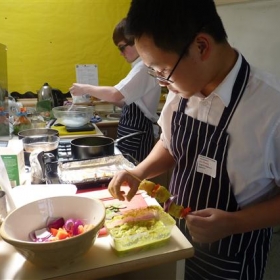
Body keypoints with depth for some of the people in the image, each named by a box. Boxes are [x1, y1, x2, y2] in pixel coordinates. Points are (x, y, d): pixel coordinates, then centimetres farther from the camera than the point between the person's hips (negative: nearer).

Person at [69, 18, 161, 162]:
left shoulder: (145, 67, -17)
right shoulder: (140, 66, 14)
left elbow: (115, 94, -25)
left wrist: (86, 89, -13)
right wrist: (100, 95, 3)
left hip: (137, 134, -9)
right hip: (131, 131, 9)